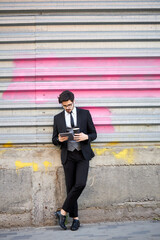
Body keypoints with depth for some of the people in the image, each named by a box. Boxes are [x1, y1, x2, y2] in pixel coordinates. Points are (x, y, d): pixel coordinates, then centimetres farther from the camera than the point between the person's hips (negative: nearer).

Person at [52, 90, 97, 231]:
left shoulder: (85, 114, 3)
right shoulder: (58, 118, 7)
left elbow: (94, 134, 6)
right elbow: (54, 140, 11)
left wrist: (86, 137, -17)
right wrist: (60, 140, -13)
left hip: (83, 154, -1)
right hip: (68, 156, 1)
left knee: (80, 184, -18)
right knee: (70, 187, 2)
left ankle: (63, 212, -4)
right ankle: (75, 218, 13)